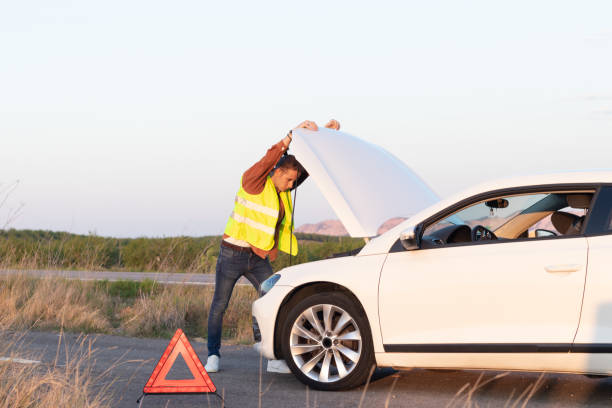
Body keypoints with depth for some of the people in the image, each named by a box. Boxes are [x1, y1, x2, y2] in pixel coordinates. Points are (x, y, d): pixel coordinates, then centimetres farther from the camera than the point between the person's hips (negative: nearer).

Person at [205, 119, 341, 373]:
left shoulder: (282, 189, 7)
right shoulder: (254, 182, -12)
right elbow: (270, 159, -31)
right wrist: (292, 135, -39)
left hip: (258, 259, 6)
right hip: (232, 254, -6)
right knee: (219, 306, 3)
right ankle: (213, 356, 14)